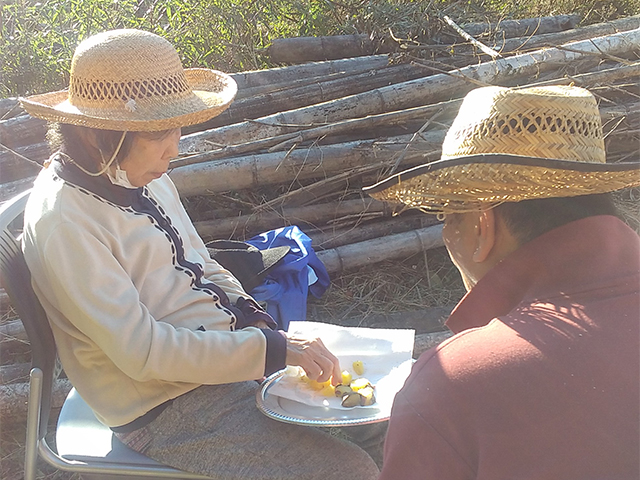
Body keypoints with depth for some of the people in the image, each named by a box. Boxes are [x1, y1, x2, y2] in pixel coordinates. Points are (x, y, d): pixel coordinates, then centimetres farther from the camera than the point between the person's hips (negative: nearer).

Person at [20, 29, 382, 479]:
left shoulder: (149, 179, 5)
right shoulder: (63, 221, -21)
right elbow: (140, 350, -24)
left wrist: (260, 325, -3)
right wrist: (270, 349, -25)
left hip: (230, 348, 8)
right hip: (165, 408, -8)